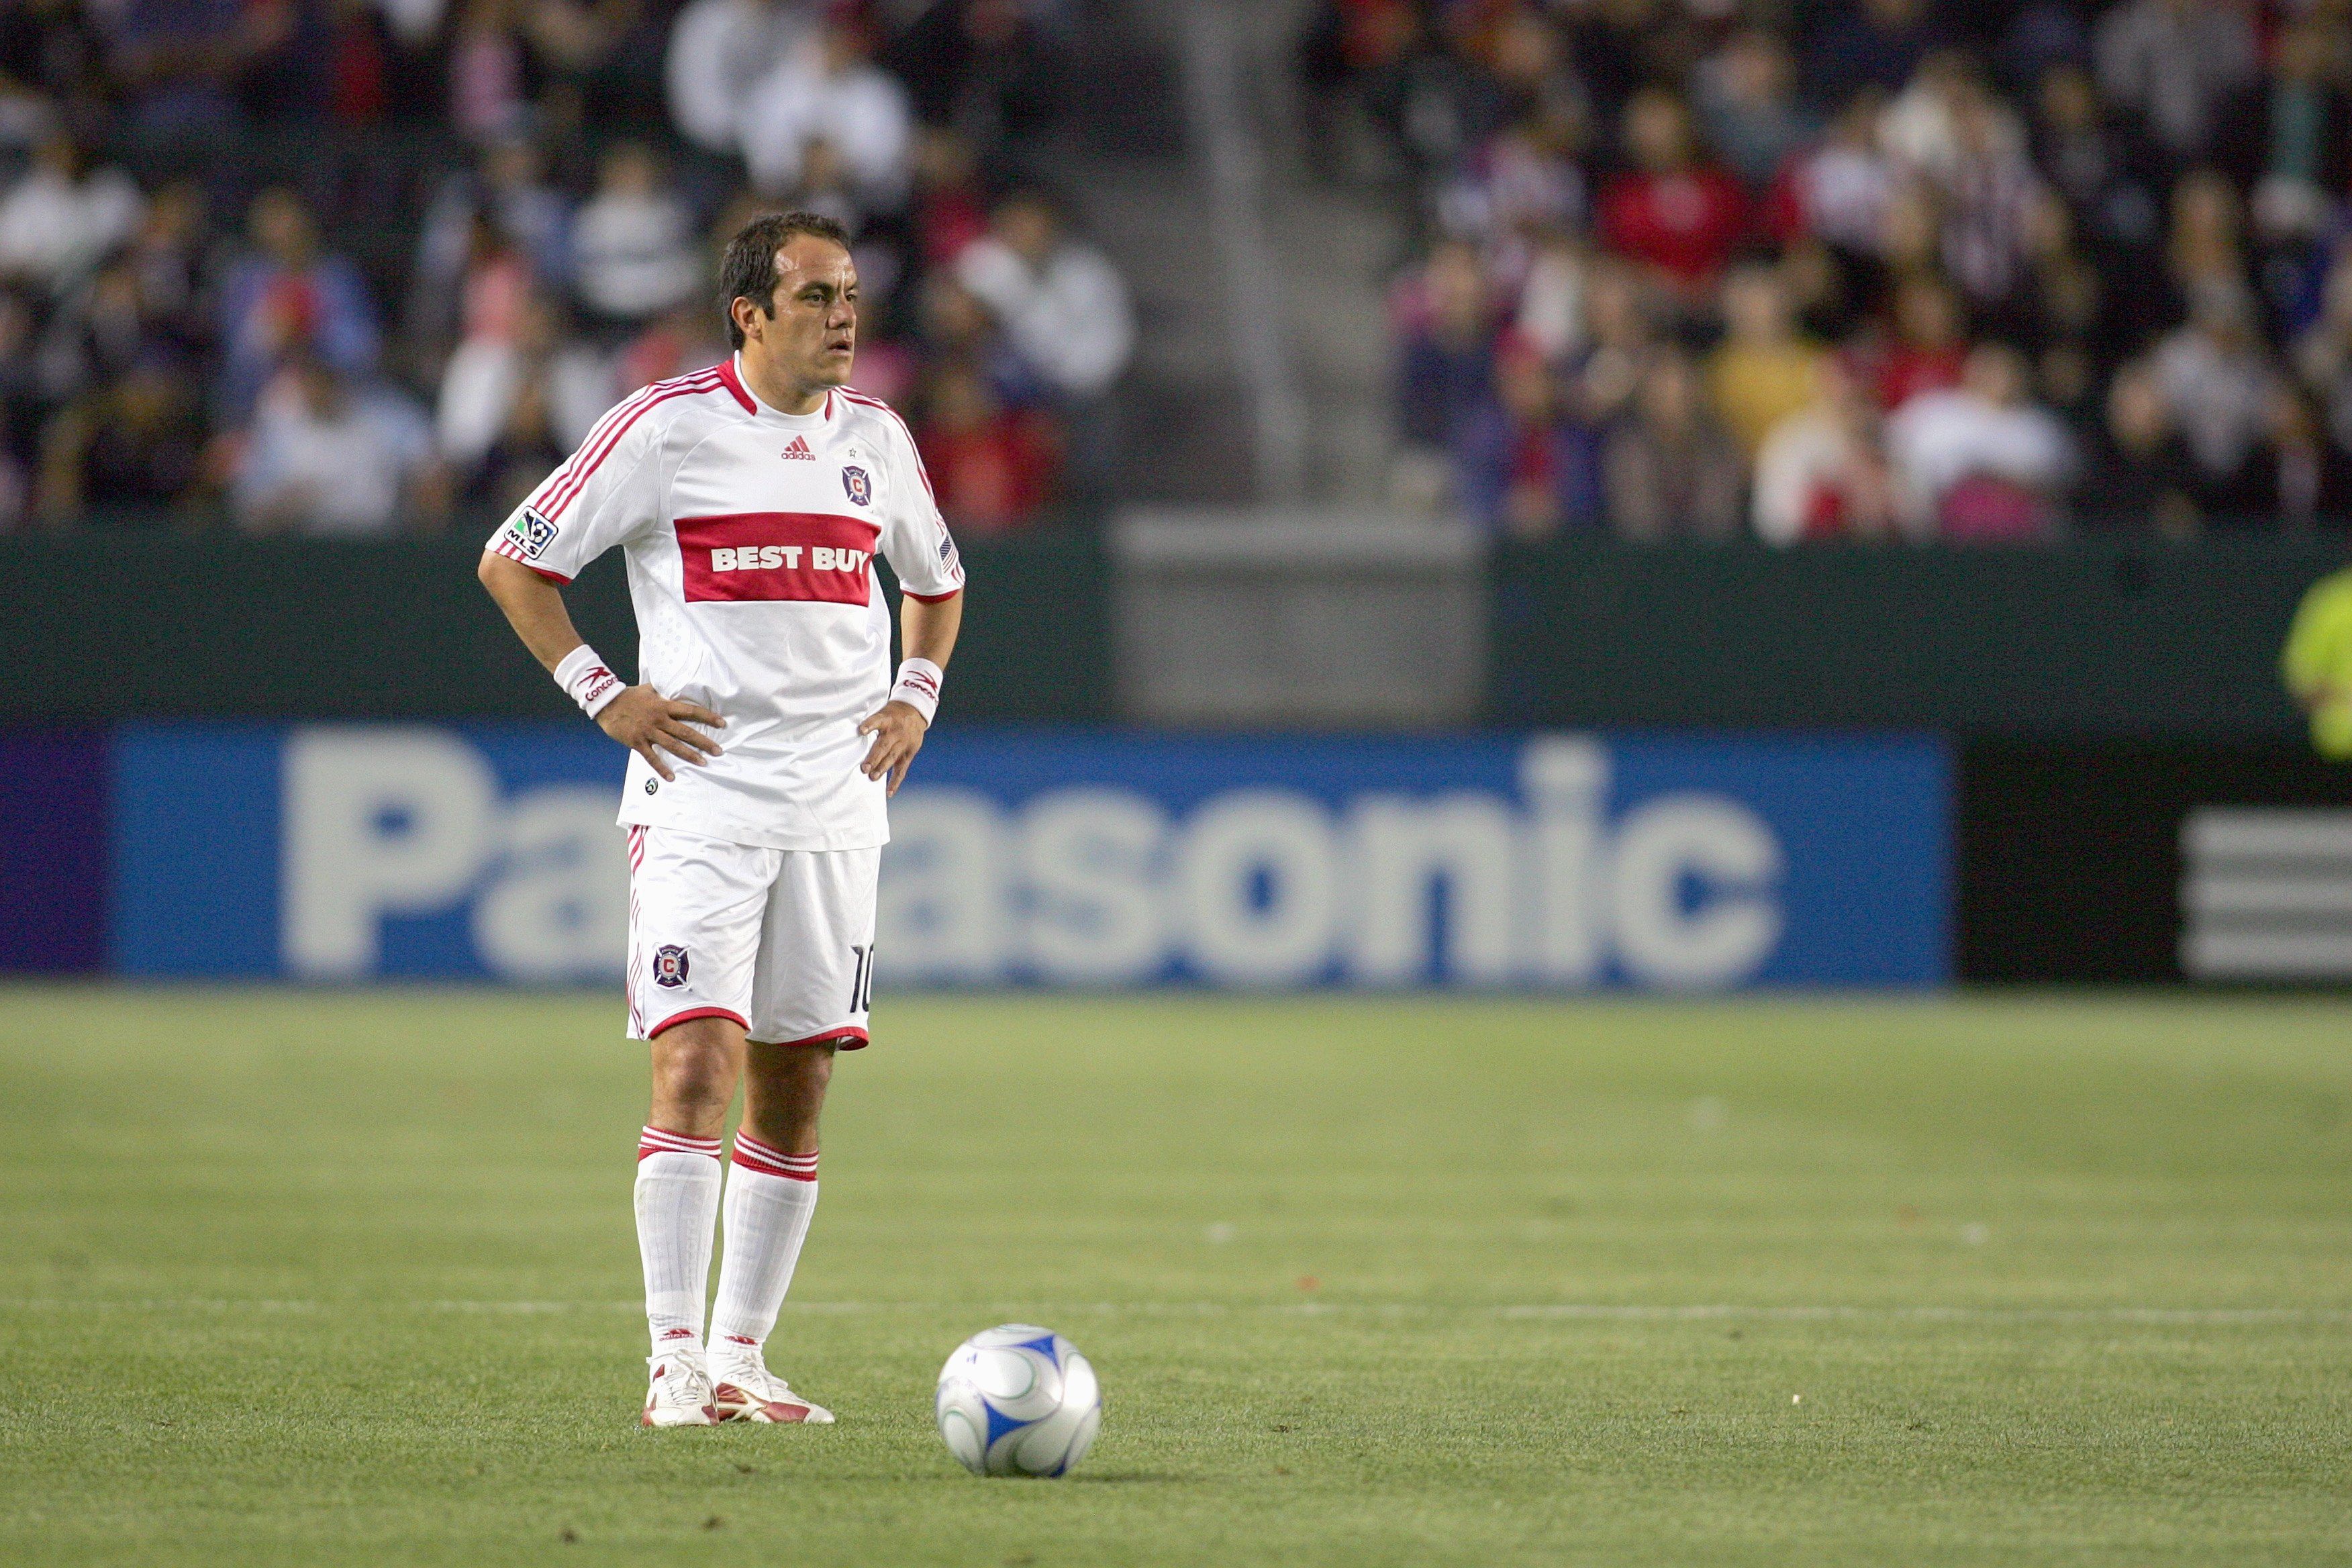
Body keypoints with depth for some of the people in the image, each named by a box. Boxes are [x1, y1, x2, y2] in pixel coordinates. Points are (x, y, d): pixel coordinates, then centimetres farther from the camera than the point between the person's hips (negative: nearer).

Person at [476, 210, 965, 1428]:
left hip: (836, 803, 5)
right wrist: (602, 694, -7)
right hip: (700, 792, -5)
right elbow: (511, 562, 1)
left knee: (794, 1086, 5)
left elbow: (937, 583, 29)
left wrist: (915, 697, 12)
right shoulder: (667, 426, -5)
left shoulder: (875, 438, 11)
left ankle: (739, 1356, 13)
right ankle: (674, 1361, -15)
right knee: (696, 1064, -15)